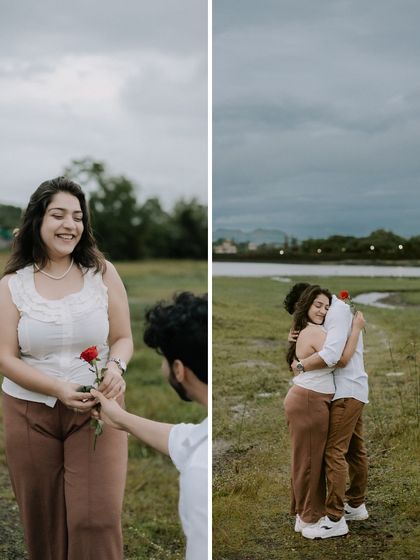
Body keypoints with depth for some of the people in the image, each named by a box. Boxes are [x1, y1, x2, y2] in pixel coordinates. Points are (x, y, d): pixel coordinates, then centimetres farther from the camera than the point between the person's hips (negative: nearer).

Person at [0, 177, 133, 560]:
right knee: (43, 521, 10)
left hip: (95, 409, -1)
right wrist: (59, 389, -20)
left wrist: (116, 367, -20)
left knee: (97, 520, -9)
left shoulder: (103, 273, 1)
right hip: (31, 413, 1)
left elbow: (123, 338, 4)